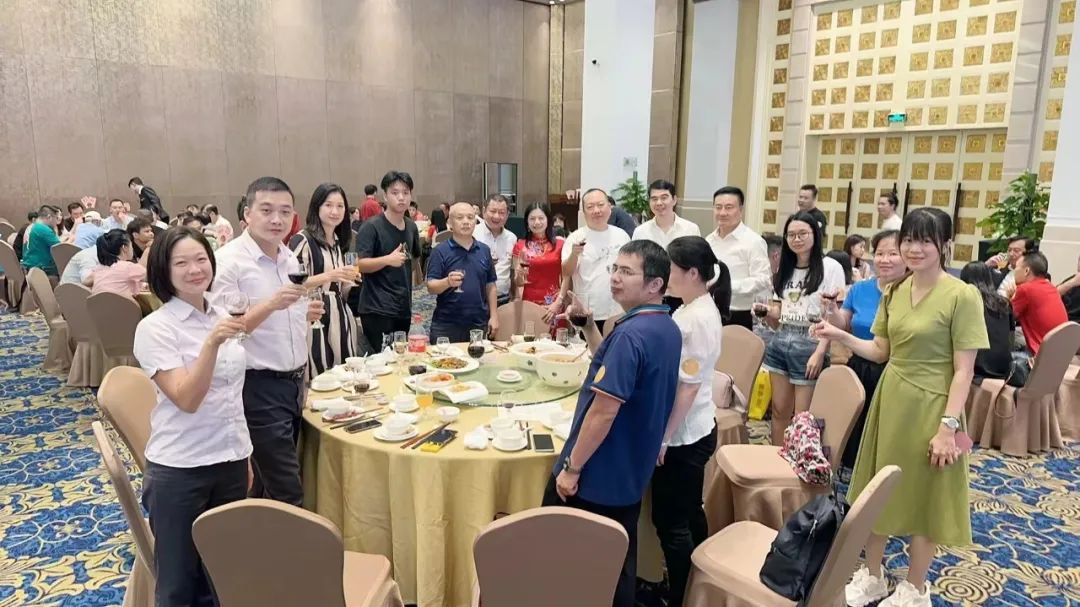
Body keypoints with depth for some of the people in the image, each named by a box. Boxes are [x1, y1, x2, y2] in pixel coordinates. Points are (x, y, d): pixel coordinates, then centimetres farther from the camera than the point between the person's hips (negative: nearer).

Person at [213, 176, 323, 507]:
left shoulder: (290, 259, 10)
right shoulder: (229, 260, -13)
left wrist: (305, 315, -1)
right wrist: (272, 304, -31)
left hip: (293, 383, 7)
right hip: (258, 387, -7)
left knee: (267, 482, 18)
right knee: (287, 493, -3)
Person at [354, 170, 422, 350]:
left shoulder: (411, 227, 11)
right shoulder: (371, 226, -9)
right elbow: (360, 265, -15)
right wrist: (388, 260, -28)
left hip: (404, 308, 6)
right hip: (377, 309, -6)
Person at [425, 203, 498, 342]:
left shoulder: (484, 250, 9)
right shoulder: (440, 251, -4)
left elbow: (491, 286, 12)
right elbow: (431, 287, -10)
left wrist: (494, 316, 6)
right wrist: (448, 282, -29)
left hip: (479, 324, 4)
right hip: (446, 325, -4)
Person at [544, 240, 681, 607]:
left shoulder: (631, 333, -25)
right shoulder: (669, 329, 5)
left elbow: (604, 411, -27)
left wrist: (572, 467, -17)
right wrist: (588, 323, 5)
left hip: (597, 474, -8)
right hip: (631, 473, 9)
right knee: (618, 562, 20)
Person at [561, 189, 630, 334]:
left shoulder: (622, 236, 7)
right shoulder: (576, 238, -4)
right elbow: (566, 273, -11)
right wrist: (574, 254, -30)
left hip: (619, 313, 3)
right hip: (587, 315, -3)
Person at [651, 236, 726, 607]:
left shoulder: (698, 318, -21)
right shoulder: (693, 310, 8)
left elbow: (688, 386, -23)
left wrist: (663, 438, -18)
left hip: (683, 436, -10)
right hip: (690, 431, 10)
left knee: (671, 522, 2)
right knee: (688, 514, 22)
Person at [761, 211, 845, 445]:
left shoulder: (830, 267, -7)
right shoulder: (785, 269, 14)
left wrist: (820, 353, -17)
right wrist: (767, 311, -4)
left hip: (809, 345, -6)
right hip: (780, 343, 6)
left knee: (802, 416, 0)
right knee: (779, 410, 11)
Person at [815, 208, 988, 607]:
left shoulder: (962, 296, -15)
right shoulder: (894, 292, 4)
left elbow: (963, 371, -15)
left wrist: (948, 426, -18)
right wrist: (841, 336, -7)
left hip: (930, 407, -6)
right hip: (889, 401, 6)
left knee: (924, 498, 10)